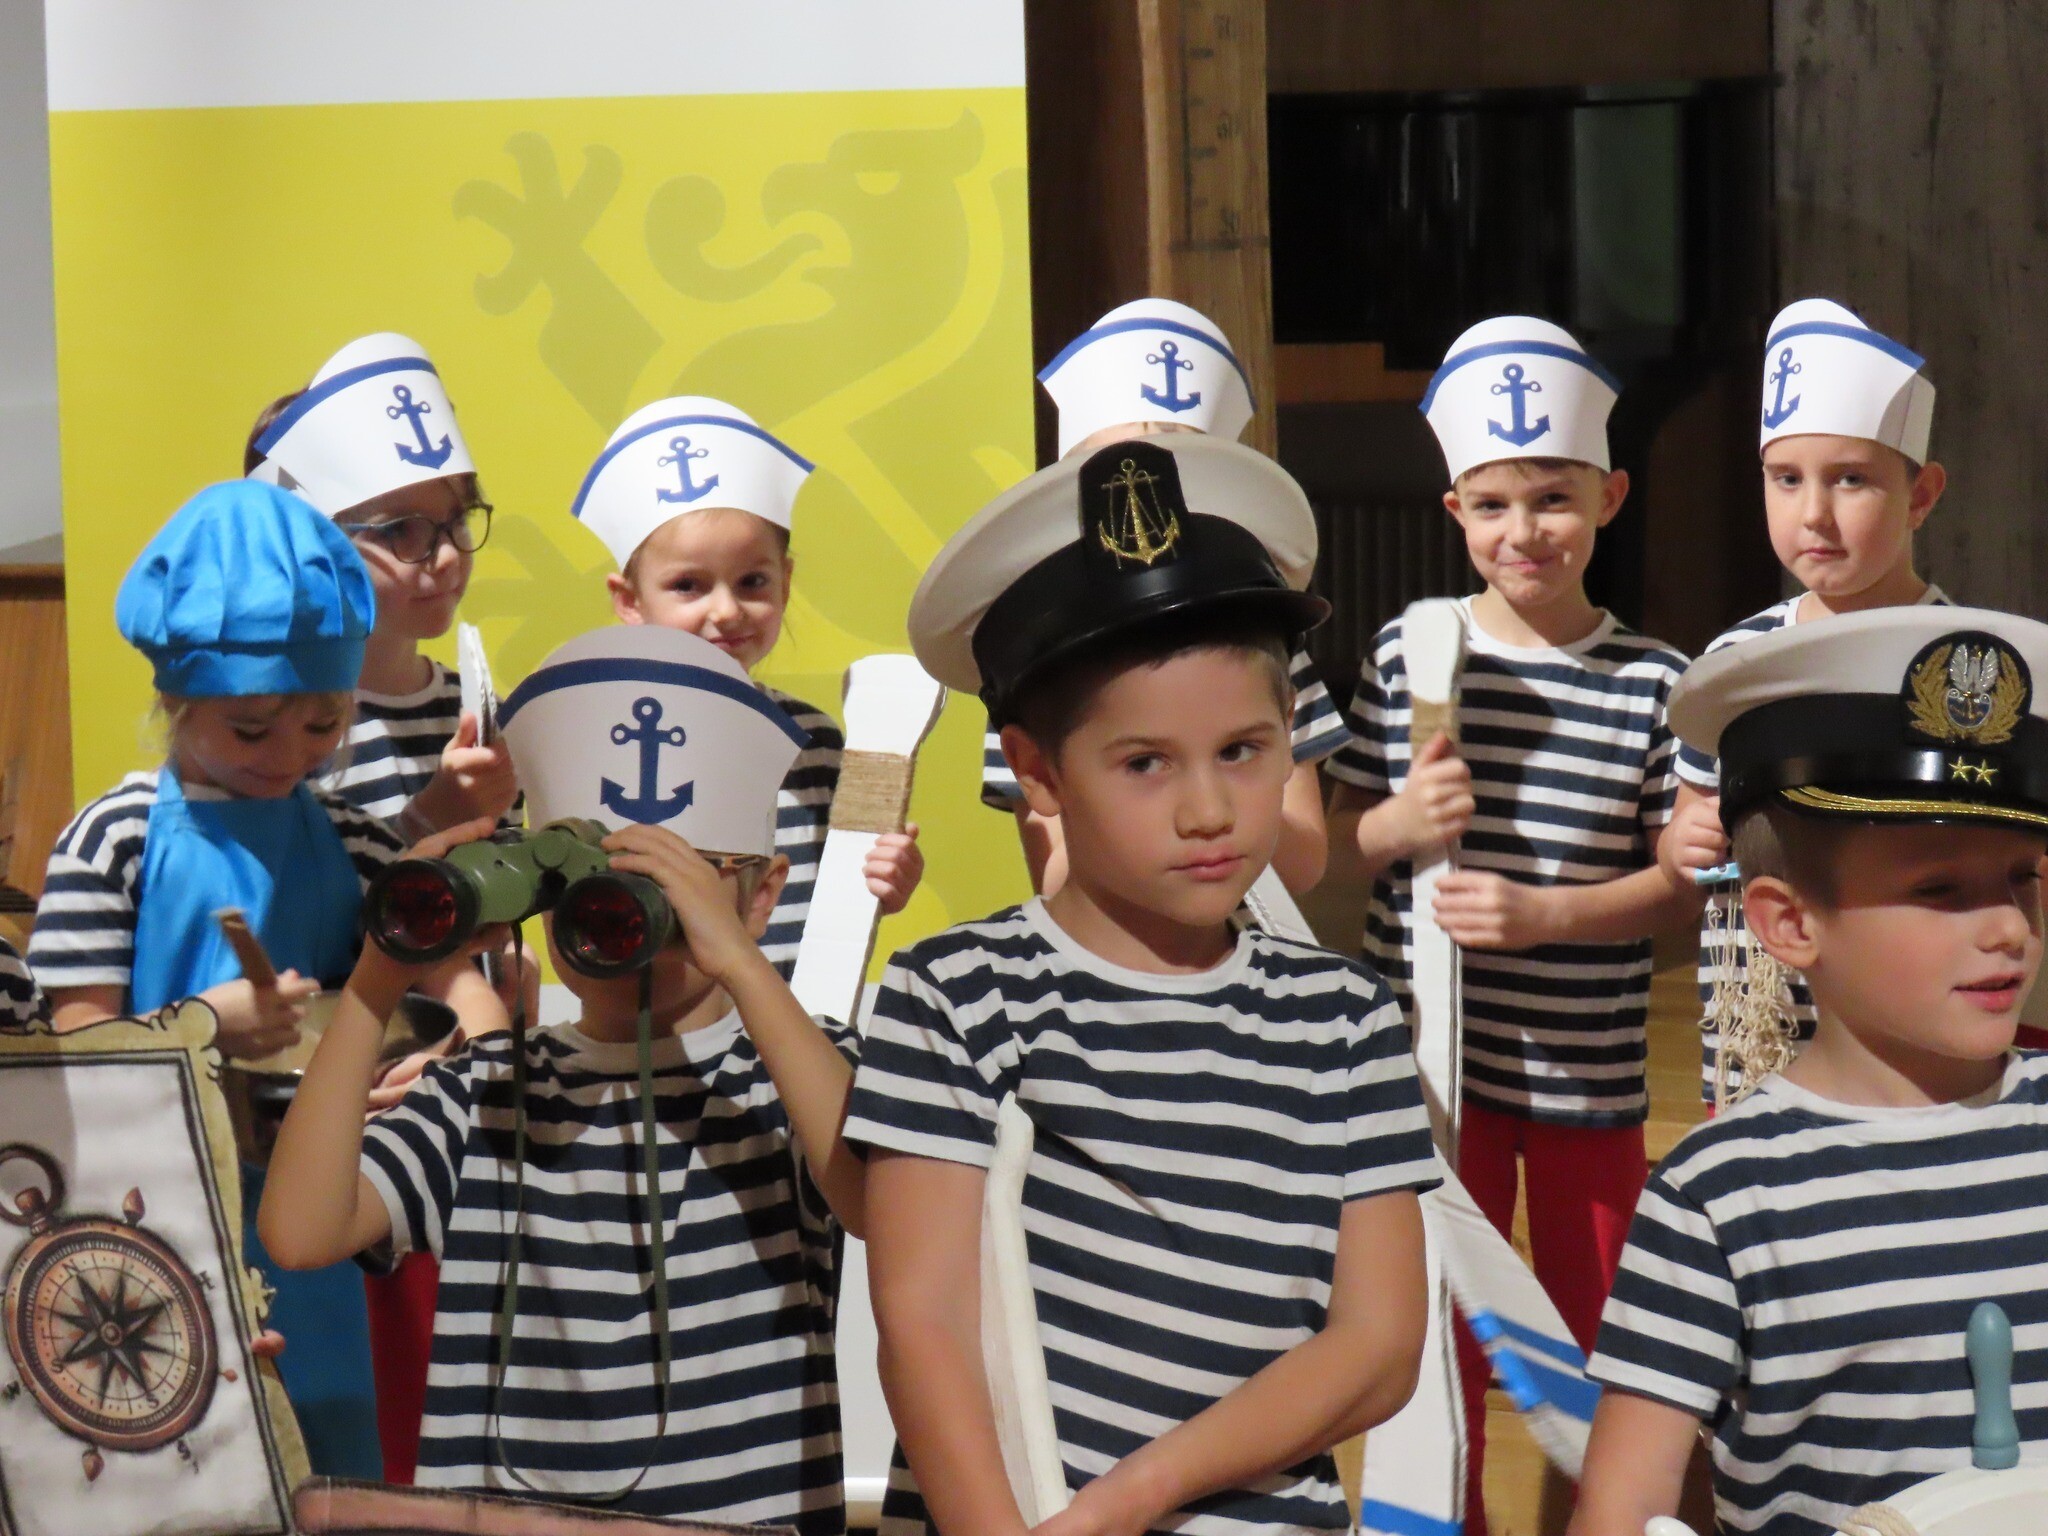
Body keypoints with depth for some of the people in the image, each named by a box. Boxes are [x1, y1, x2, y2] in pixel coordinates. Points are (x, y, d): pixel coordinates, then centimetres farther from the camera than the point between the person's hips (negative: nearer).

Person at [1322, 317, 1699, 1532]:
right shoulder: (1410, 653, 0)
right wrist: (1401, 824, -15)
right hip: (1433, 1056, 1)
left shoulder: (1653, 684, -4)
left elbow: (1683, 885, -3)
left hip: (1588, 1067, -1)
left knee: (1595, 1334, 11)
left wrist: (1542, 911, -17)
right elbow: (1336, 844, 7)